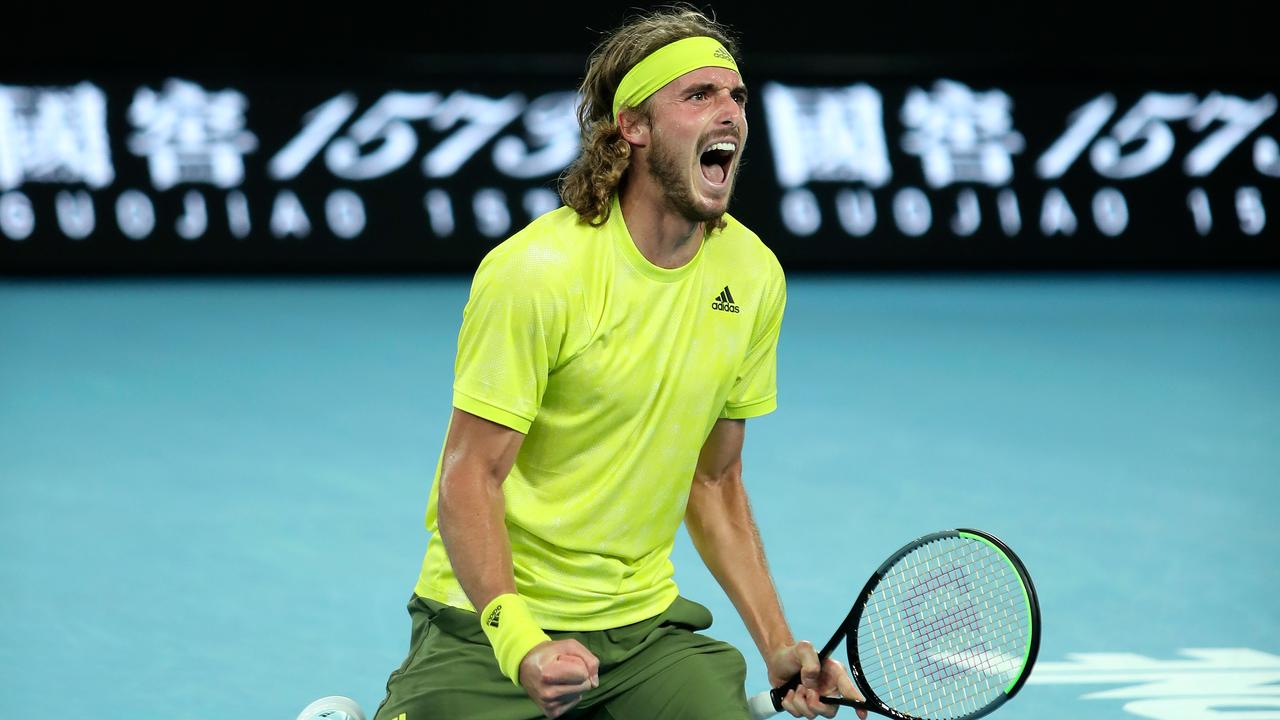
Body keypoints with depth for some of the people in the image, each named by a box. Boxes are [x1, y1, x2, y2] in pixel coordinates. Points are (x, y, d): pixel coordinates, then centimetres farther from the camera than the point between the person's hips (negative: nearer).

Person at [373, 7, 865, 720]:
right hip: (492, 624, -4)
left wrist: (779, 648, 4)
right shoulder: (536, 270, -16)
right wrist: (518, 642, -30)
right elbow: (470, 480, -16)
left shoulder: (754, 276, 2)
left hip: (647, 623, 4)